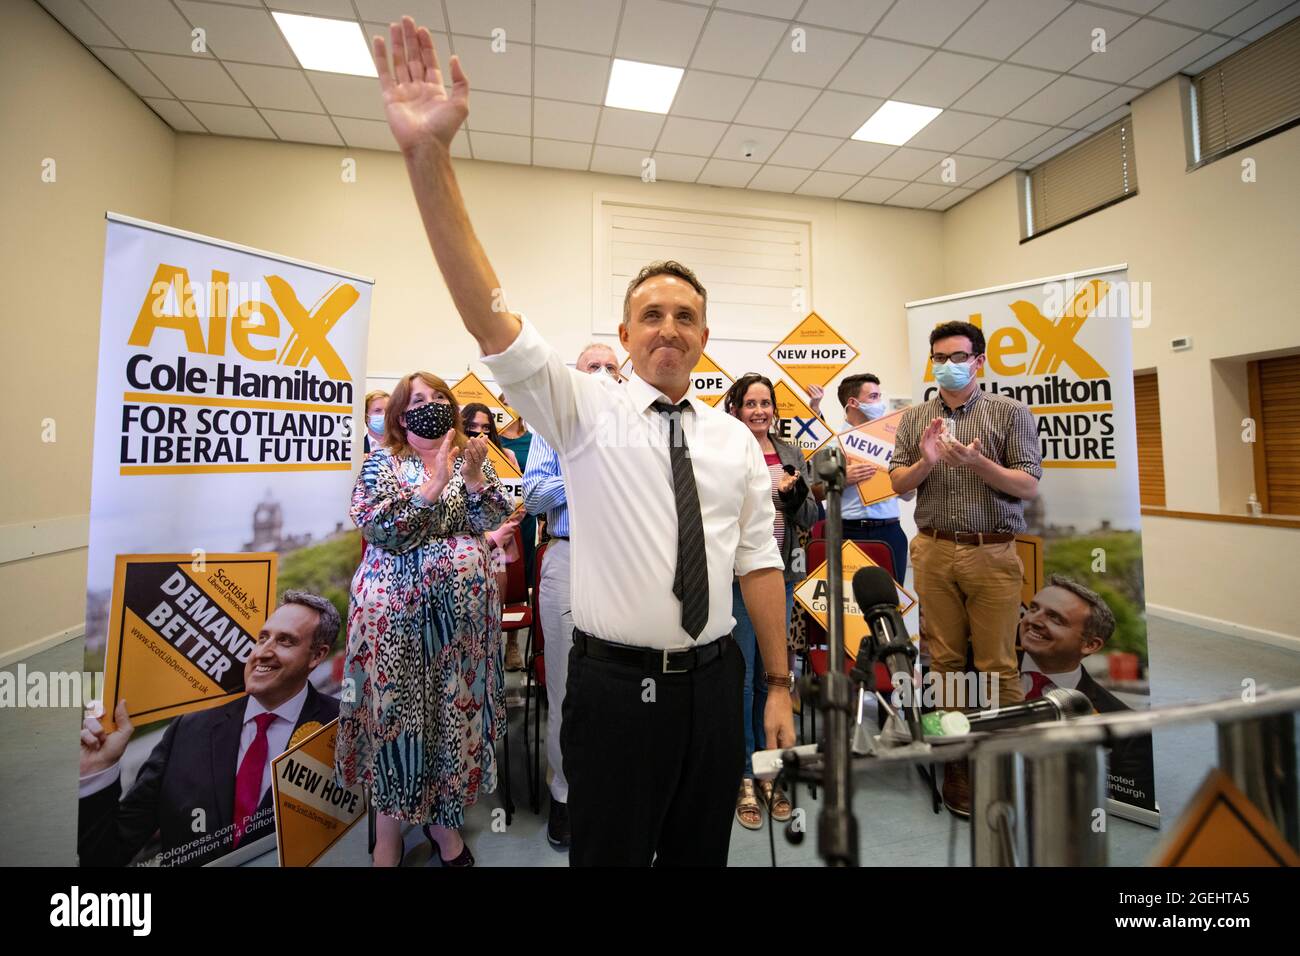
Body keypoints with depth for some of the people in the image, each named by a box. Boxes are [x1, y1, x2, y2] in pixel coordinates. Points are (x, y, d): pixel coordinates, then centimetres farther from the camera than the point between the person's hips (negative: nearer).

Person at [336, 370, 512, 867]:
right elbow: (378, 529, -12)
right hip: (398, 606, -2)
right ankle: (389, 818, 27)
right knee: (395, 703, 4)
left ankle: (443, 814, 30)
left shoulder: (472, 458, 9)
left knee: (456, 702, 9)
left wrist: (474, 477, -16)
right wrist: (433, 483, -20)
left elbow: (491, 521, -1)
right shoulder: (381, 463, 2)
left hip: (463, 604, 2)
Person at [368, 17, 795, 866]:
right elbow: (489, 315, -20)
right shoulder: (585, 411, -7)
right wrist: (428, 155, -29)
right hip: (615, 684, -3)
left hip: (713, 681, 4)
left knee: (701, 854, 22)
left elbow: (759, 563, 3)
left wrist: (781, 685, 5)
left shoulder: (736, 440, 3)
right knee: (610, 853, 16)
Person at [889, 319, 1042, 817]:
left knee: (997, 664, 3)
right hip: (934, 552, 2)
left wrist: (978, 463, -19)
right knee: (946, 659, 9)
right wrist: (924, 462, -13)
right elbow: (898, 485, 7)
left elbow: (1029, 486, -3)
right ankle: (955, 758, 21)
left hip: (992, 553, -2)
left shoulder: (1011, 412, 2)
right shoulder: (914, 418, 10)